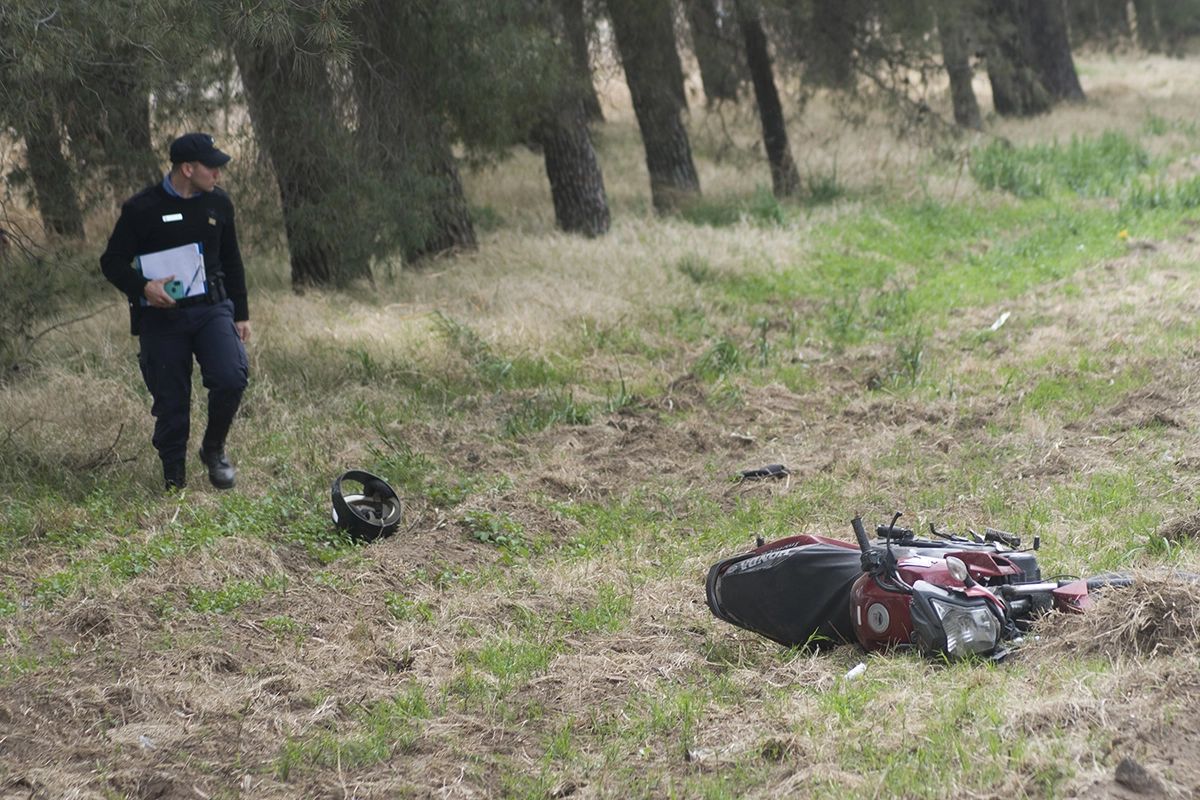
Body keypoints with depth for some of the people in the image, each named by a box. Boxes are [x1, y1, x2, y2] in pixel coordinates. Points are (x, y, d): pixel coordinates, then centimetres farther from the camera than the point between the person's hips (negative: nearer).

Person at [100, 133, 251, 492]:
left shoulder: (218, 203, 8)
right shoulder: (142, 209, -6)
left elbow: (232, 262, 19)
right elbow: (113, 261, -3)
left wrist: (241, 314, 18)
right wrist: (142, 287, -22)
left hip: (211, 309, 3)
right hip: (162, 314, -3)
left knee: (231, 379, -18)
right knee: (171, 401, 0)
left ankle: (213, 449, 8)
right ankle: (174, 481, 16)